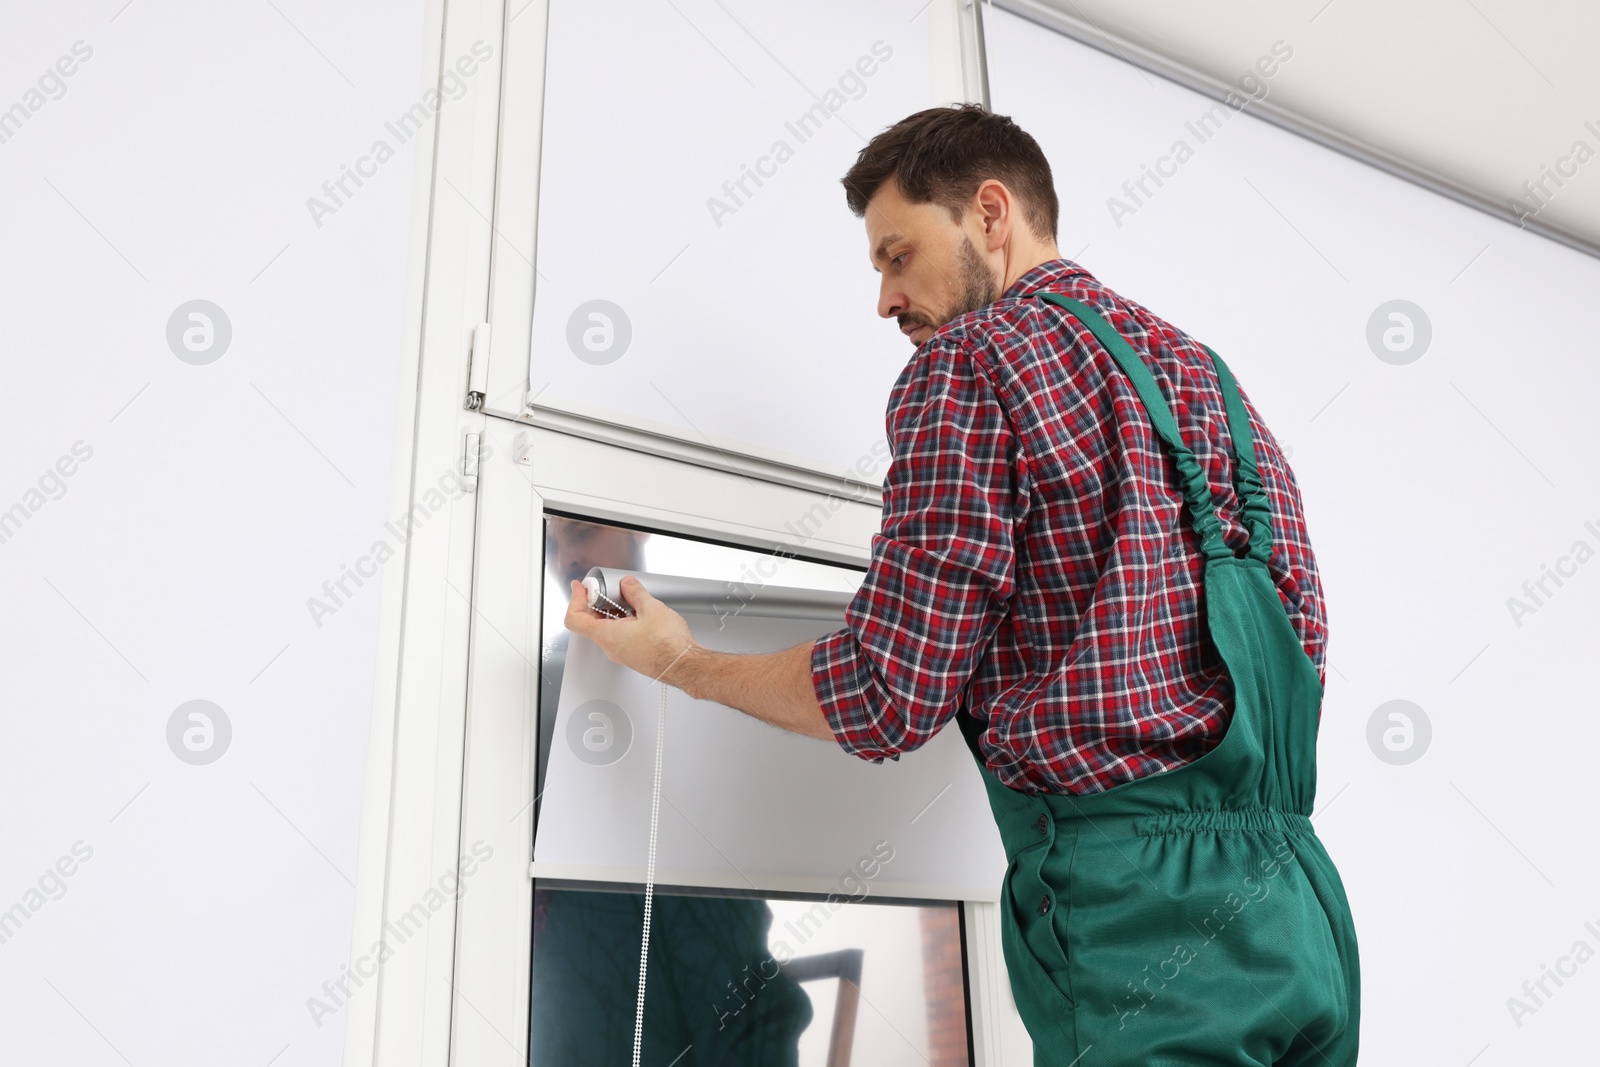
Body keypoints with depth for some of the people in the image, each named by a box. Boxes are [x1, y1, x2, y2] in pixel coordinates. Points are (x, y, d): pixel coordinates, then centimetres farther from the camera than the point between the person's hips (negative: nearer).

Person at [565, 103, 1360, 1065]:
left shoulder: (970, 356, -6)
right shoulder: (1208, 373, 18)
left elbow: (889, 700, -10)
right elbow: (1304, 652, 18)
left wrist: (685, 664, 5)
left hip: (1136, 902, -8)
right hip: (1296, 892, 8)